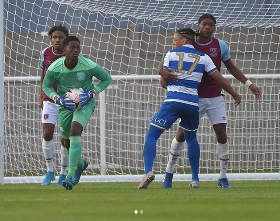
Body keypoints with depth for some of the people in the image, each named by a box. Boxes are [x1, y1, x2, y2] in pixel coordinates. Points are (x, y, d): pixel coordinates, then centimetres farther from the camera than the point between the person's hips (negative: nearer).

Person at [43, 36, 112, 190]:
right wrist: (56, 97, -17)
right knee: (65, 141, 15)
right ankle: (80, 163, 48)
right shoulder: (54, 68, -16)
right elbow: (46, 86, 3)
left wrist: (93, 92, -17)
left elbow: (107, 79, -3)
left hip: (85, 103, -3)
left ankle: (71, 174, -26)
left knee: (75, 133, -27)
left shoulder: (89, 66, -20)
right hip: (65, 105, 3)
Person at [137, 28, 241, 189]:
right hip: (193, 102, 3)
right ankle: (195, 179, 23)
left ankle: (148, 171, -21)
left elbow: (163, 82, 8)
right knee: (191, 138, 25)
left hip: (173, 101, -3)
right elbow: (220, 80, 12)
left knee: (152, 136, 1)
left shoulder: (171, 55, 7)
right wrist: (235, 95, 25)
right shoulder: (203, 58, 11)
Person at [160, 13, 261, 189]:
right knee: (182, 133, -3)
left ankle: (223, 177, 3)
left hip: (215, 98, 1)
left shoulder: (220, 46, -1)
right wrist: (163, 71, -32)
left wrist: (249, 84, 4)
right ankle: (169, 173, 13)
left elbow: (231, 67, 12)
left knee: (222, 134, -8)